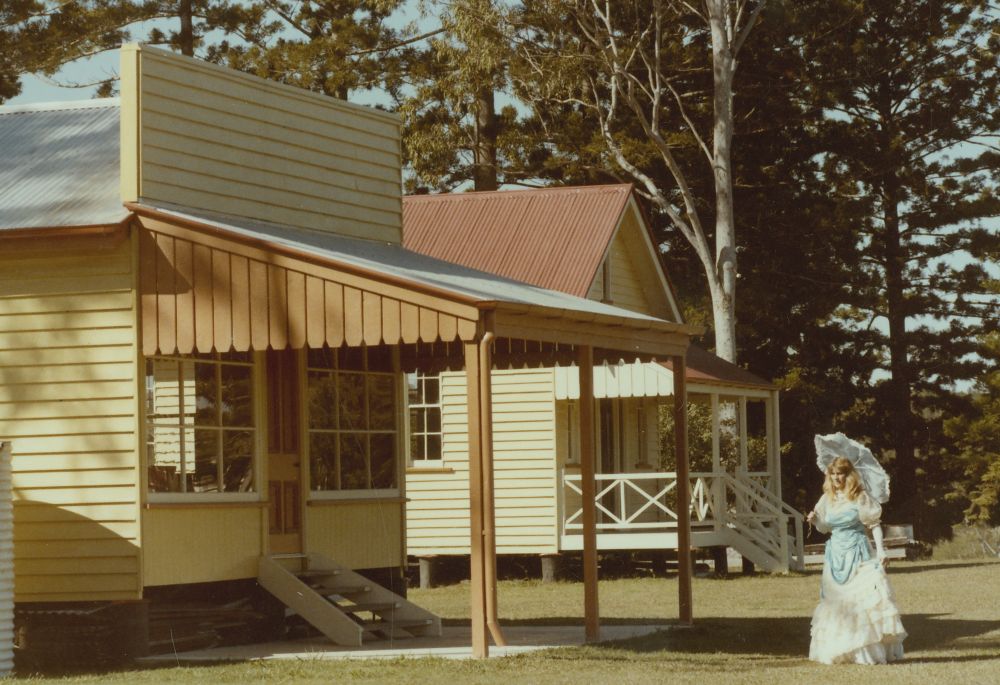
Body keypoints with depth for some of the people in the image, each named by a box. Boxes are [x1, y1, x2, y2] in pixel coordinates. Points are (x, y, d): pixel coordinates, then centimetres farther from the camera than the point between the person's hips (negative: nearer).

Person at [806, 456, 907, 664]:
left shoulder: (859, 497, -5)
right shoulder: (827, 499, 8)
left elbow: (874, 524, -4)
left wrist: (880, 550, -13)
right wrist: (815, 521, -4)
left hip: (858, 553, -5)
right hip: (836, 553, 5)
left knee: (866, 596, -10)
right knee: (835, 599, 6)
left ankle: (872, 648, -5)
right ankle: (836, 650, 14)